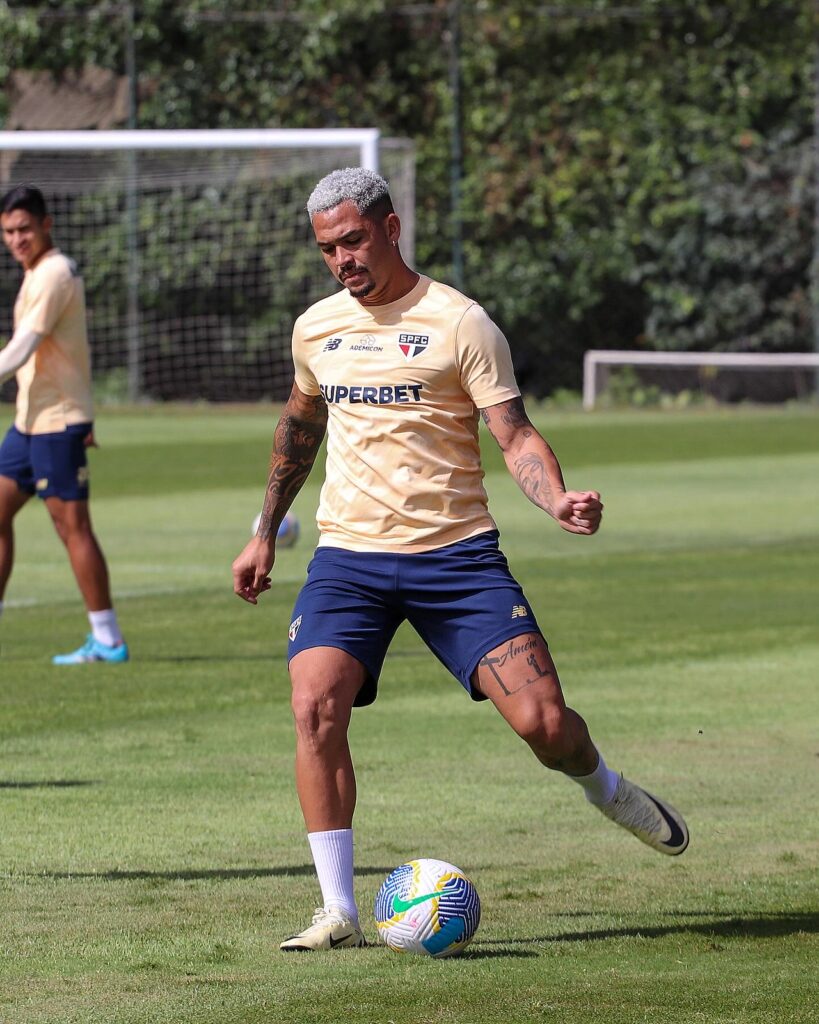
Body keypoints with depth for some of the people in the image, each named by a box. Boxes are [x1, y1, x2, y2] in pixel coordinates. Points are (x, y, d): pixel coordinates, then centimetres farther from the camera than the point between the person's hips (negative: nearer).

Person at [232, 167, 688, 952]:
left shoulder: (457, 322, -5)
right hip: (348, 556, 3)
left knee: (543, 721, -10)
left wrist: (556, 499, -26)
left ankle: (604, 789, 28)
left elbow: (515, 436, -7)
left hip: (455, 554, -3)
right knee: (315, 706, -20)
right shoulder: (316, 328, 10)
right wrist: (265, 533, 30)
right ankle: (339, 913, -14)